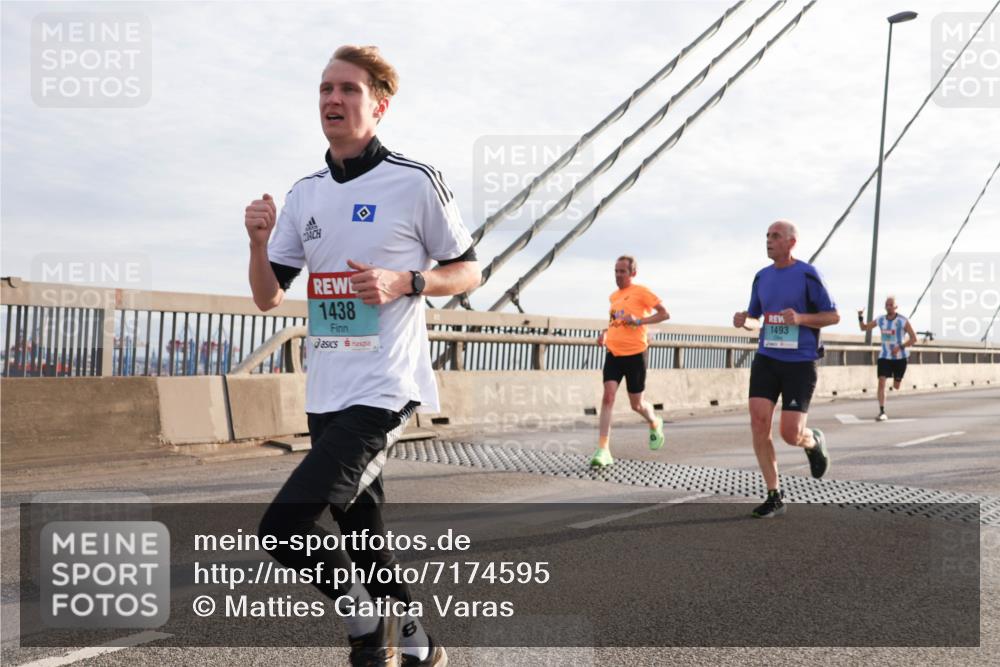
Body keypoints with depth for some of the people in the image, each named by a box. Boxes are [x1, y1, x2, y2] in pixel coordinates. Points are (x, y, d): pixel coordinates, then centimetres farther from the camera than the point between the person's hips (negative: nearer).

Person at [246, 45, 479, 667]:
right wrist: (259, 241, -4)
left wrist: (405, 282, -15)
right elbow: (269, 298, 14)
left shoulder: (416, 181, -5)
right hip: (326, 394, 7)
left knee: (284, 524, -16)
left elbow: (469, 271, 2)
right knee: (360, 535, 15)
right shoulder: (304, 194, 12)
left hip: (384, 389, -7)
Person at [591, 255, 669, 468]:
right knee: (608, 396, -13)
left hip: (635, 354, -5)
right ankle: (603, 450, -15)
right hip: (613, 353, 5)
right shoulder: (613, 296, 15)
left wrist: (639, 320, -19)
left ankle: (655, 424, 42)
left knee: (636, 404, 7)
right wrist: (604, 332, 11)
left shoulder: (640, 291, -4)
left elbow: (664, 314, -7)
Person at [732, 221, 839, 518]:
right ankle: (775, 496, 1)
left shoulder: (808, 275, -7)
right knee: (758, 424, -12)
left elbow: (833, 316, -3)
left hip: (800, 363, -4)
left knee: (791, 434, -9)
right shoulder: (762, 276, 8)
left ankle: (814, 441, 31)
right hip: (766, 359, 4)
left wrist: (800, 318, -21)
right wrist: (742, 318, -4)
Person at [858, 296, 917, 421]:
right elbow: (864, 328, 9)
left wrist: (900, 347, -24)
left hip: (900, 357, -2)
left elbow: (914, 339, -10)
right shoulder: (880, 320, 0)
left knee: (896, 386, 11)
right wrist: (860, 317, -11)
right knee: (881, 382, -14)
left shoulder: (903, 321, -12)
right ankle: (882, 412, -13)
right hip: (884, 356, 2)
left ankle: (898, 379, 51)